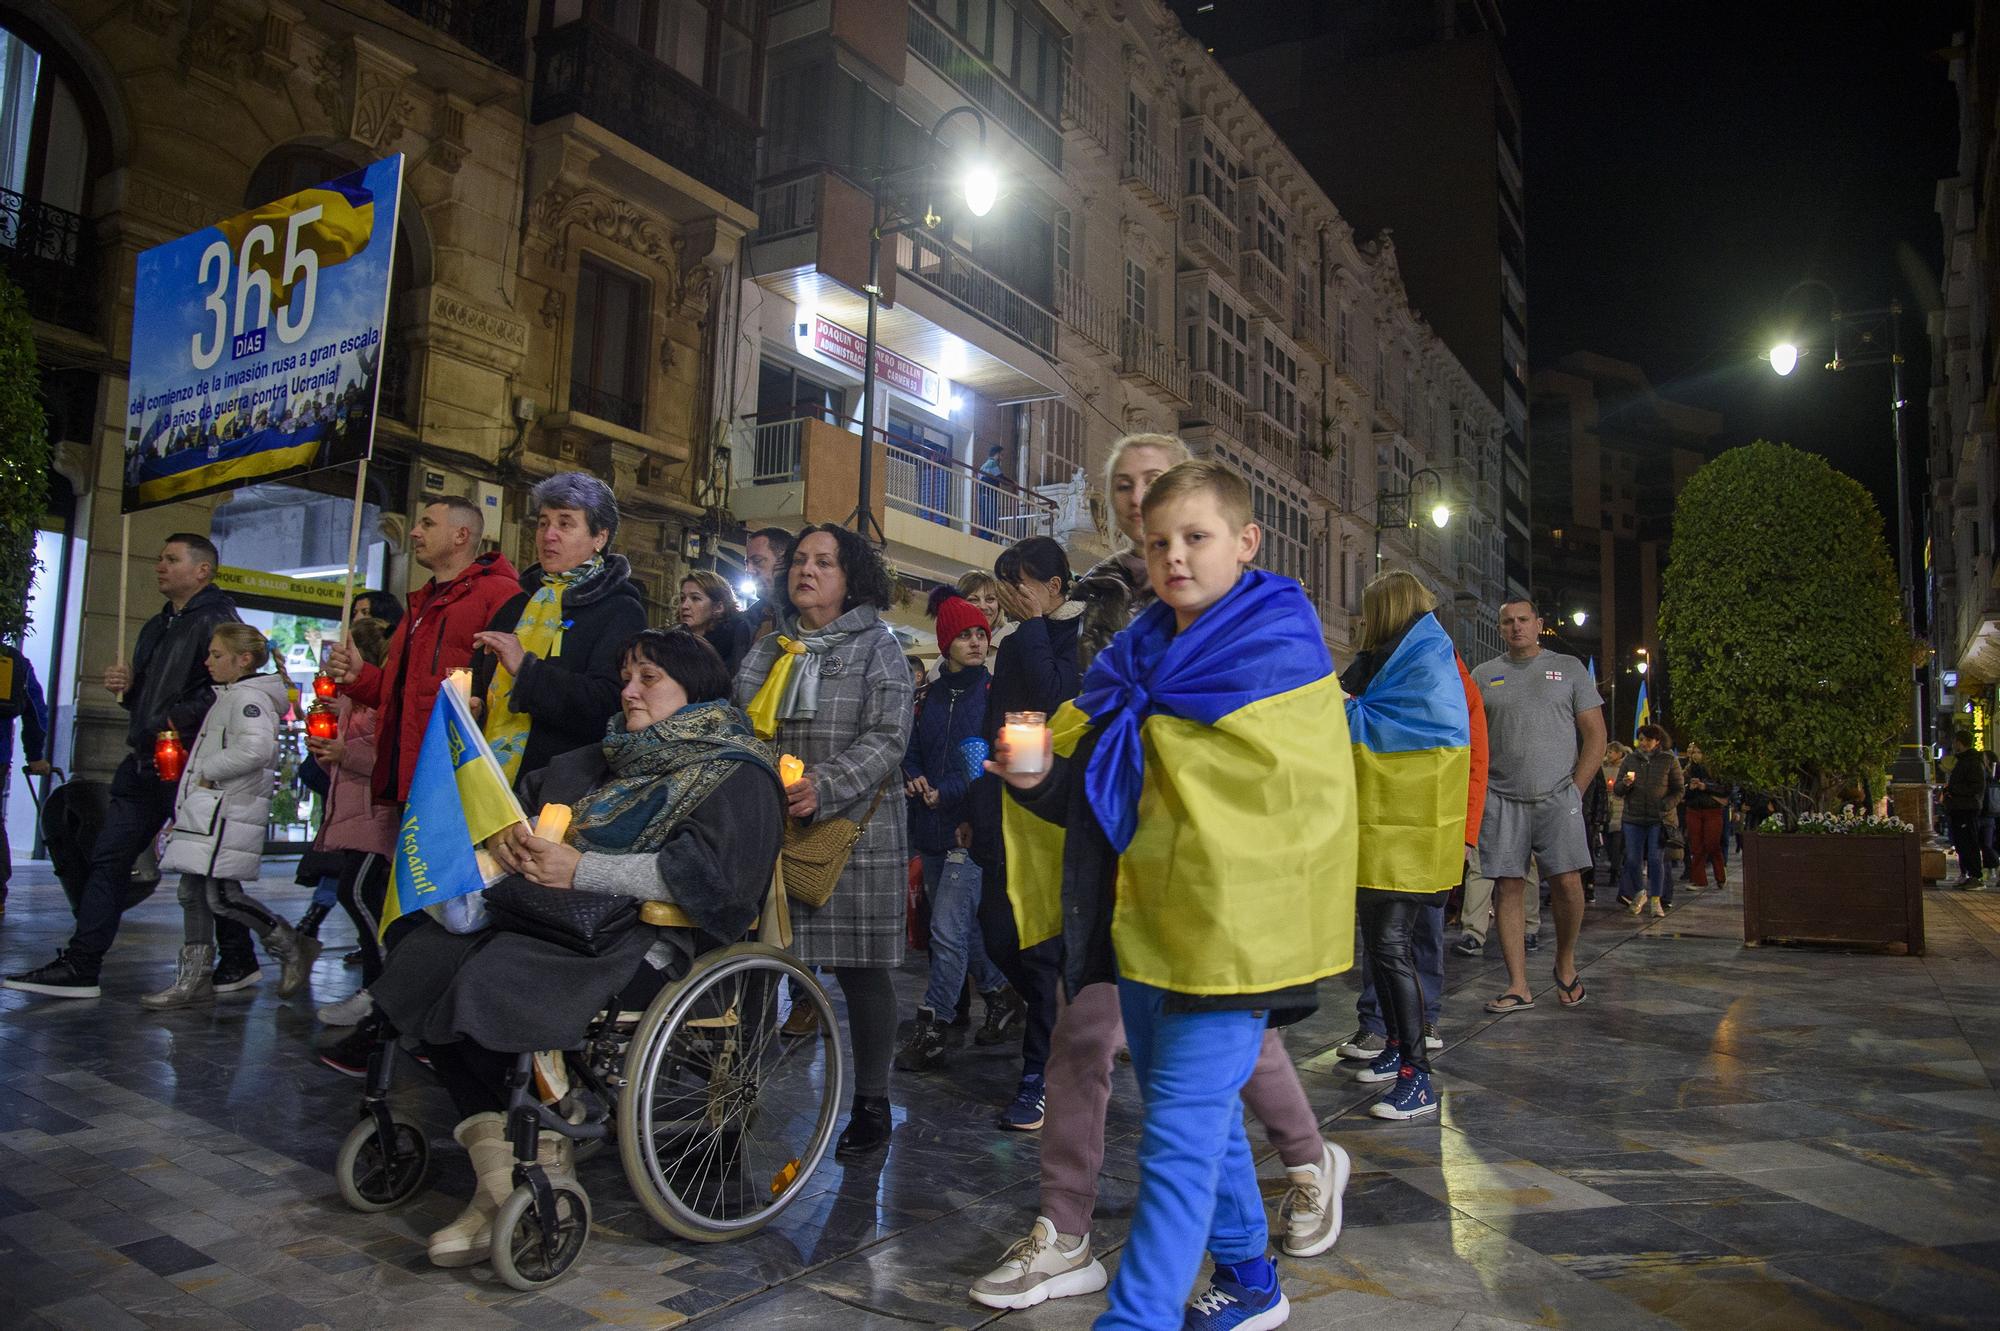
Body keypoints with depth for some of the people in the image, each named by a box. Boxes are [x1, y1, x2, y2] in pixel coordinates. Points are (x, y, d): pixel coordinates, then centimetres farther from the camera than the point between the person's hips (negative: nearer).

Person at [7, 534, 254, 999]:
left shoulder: (216, 620, -9)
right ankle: (79, 966, 10)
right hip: (146, 760, 9)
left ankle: (239, 961, 13)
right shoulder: (158, 626, 21)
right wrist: (125, 687, 7)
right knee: (108, 858, 6)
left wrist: (178, 718, -22)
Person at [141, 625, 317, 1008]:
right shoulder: (227, 698, 21)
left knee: (222, 896, -10)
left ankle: (294, 947, 4)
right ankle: (193, 979, 16)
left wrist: (209, 771, -17)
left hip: (227, 814, -10)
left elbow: (257, 748, -28)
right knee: (193, 893, 10)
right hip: (205, 814, 10)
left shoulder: (249, 697, -11)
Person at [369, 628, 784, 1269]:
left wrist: (582, 869, -18)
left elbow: (704, 873, -17)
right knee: (429, 953, -14)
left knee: (495, 976, -28)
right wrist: (507, 831, -1)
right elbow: (531, 794, 23)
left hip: (658, 944, -8)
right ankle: (499, 1180, -15)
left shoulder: (737, 775, -2)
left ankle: (544, 1164, -7)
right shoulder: (611, 759, 25)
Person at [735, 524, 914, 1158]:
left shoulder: (876, 646, 2)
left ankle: (871, 1105, 16)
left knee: (862, 970, 2)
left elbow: (887, 737, -9)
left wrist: (826, 788, -21)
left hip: (853, 830, -4)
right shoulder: (766, 650, 17)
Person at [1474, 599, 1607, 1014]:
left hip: (1557, 795, -1)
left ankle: (1566, 962, 18)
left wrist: (1576, 788, -2)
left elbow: (1595, 734, 7)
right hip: (1501, 799, 1)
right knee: (1508, 887, -2)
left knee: (1566, 881, -9)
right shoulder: (1483, 676, 12)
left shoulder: (1569, 668, 10)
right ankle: (1519, 987, 3)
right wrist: (1478, 790, 0)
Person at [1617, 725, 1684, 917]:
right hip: (1633, 818, 2)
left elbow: (1679, 790, 4)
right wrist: (1625, 784, -13)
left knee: (1656, 859, -4)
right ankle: (1638, 894, 24)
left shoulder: (1669, 760, 3)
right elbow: (1617, 789, 10)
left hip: (1659, 820, -2)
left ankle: (1657, 901, 6)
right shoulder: (1630, 759, 8)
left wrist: (1665, 807, -11)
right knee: (1632, 860, 2)